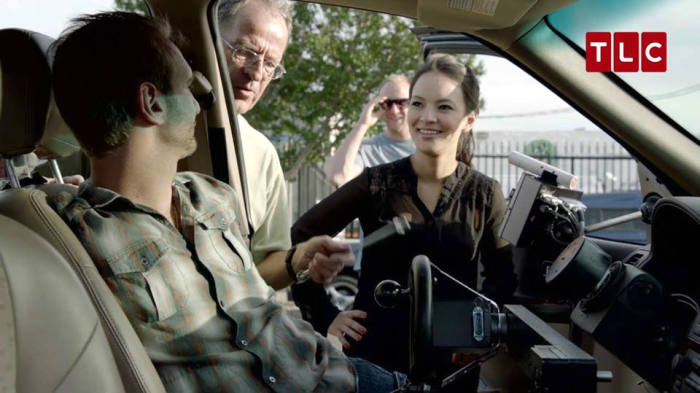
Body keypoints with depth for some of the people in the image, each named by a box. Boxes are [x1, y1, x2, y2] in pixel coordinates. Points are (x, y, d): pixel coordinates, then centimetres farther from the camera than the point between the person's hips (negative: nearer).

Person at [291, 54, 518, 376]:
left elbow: (503, 277, 7)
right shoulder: (376, 183, -7)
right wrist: (325, 317, -5)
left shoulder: (485, 195, -3)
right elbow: (300, 239, -2)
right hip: (373, 355, -1)